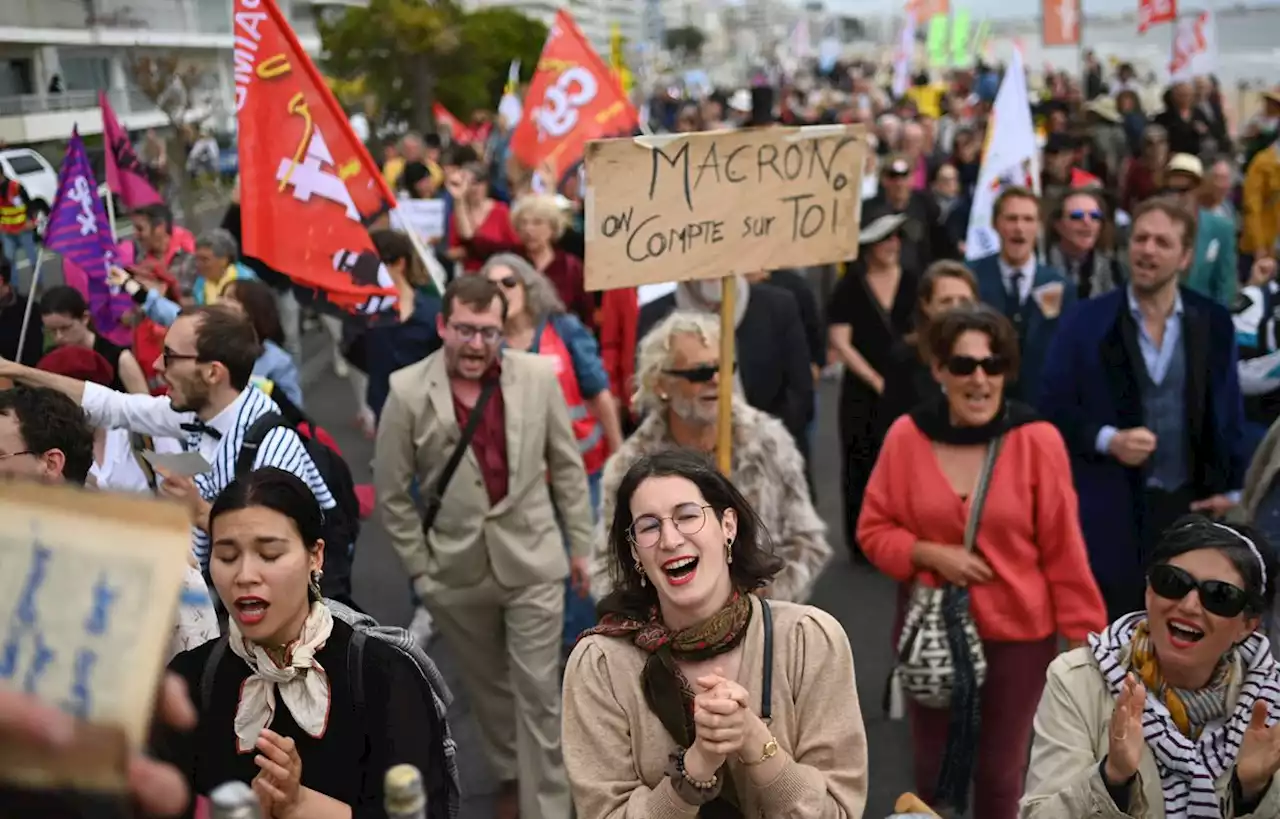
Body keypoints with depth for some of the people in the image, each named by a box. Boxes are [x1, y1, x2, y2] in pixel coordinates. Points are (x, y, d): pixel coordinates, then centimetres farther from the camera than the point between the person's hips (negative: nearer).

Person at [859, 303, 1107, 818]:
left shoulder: (1038, 440, -14)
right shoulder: (907, 436, -8)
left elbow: (1063, 549, -8)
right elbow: (873, 529, 1)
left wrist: (1084, 633, -6)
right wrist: (931, 554, -16)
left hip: (1018, 632, -1)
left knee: (1000, 772, 15)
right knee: (932, 770, 15)